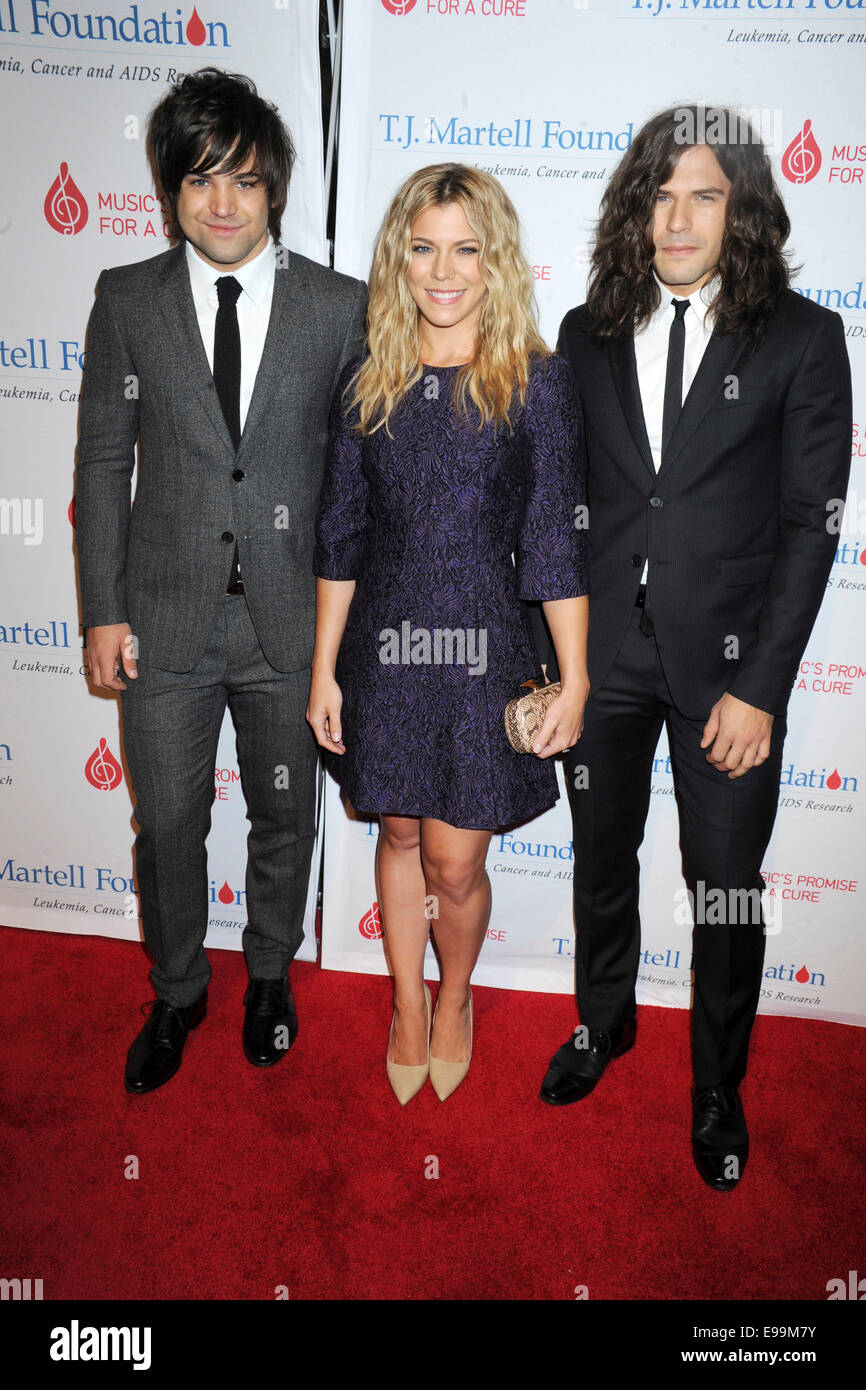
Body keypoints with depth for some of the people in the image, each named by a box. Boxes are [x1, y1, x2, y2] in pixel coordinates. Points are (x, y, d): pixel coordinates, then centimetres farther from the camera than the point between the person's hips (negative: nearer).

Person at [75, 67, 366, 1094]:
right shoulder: (128, 300, 2)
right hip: (166, 621, 1)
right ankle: (177, 994, 38)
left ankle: (269, 977, 42)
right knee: (167, 825, 12)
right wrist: (104, 610, -2)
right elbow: (103, 460, 3)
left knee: (285, 818, 15)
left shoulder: (341, 306, -1)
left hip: (291, 620, 0)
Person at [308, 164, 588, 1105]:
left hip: (483, 648, -2)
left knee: (455, 864, 3)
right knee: (399, 834, 16)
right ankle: (408, 1006, 39)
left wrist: (575, 679, -4)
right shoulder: (367, 384, 3)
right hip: (383, 648, 3)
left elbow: (555, 543, -4)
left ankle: (455, 1000, 36)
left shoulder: (536, 383, -5)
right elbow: (340, 536, 6)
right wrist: (323, 670, 5)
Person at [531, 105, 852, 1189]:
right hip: (602, 648, 3)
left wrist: (760, 686, -12)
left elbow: (810, 522, -6)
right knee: (601, 856, 17)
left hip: (726, 656, -2)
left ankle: (719, 1088, 32)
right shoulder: (588, 333, 6)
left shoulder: (802, 338, -3)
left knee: (726, 885, 8)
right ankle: (603, 1023, 44)